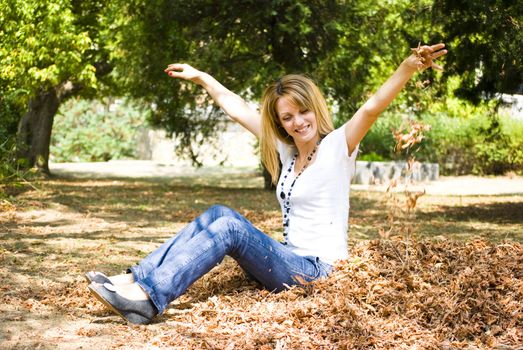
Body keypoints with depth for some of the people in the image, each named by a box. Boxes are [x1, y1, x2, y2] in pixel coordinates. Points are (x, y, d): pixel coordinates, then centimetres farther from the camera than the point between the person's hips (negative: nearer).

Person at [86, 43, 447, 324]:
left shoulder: (337, 147, -7)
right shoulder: (286, 151, 12)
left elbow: (372, 107, -24)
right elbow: (238, 109, 21)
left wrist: (410, 67, -39)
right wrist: (201, 77, 29)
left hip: (319, 270, -7)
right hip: (291, 263, 7)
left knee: (230, 225, -22)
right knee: (219, 214, -7)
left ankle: (150, 298, -31)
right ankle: (136, 280, -15)